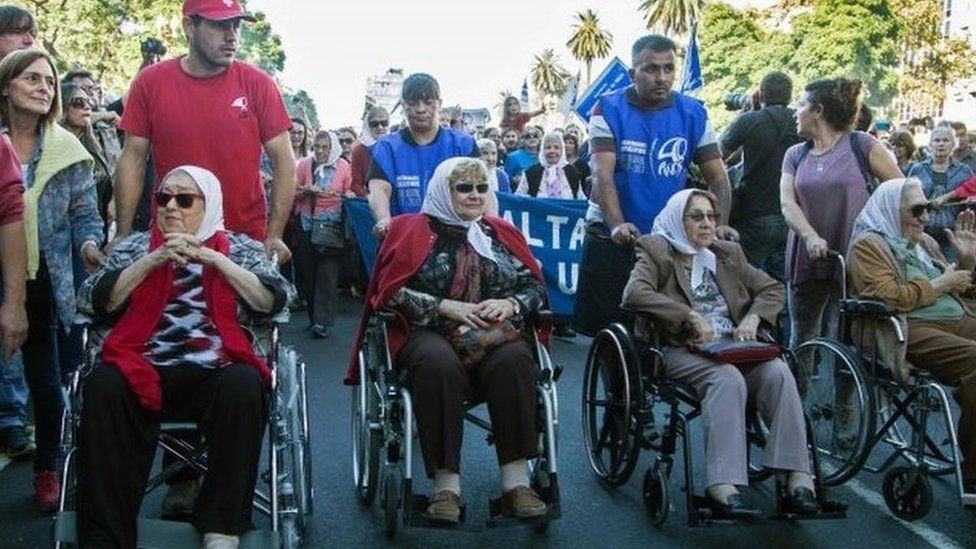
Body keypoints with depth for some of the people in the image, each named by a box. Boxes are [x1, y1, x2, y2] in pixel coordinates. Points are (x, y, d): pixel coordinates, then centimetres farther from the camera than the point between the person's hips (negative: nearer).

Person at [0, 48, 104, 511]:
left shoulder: (68, 151, 1)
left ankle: (47, 471, 23)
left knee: (45, 380, 9)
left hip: (43, 281, 0)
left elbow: (84, 213, 3)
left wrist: (88, 244, -17)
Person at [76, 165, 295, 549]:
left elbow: (273, 301, -1)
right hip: (144, 372, 1)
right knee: (102, 388, -30)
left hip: (213, 373, -1)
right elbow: (94, 301, 4)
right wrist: (155, 260, -5)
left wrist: (212, 258, -8)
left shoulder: (238, 248, 16)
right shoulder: (136, 246, 20)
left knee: (244, 387, -33)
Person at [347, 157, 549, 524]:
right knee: (438, 364, -38)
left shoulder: (502, 233, 20)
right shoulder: (413, 230, 11)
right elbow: (393, 291, -1)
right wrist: (446, 307, -13)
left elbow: (536, 288, 15)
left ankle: (516, 482, -32)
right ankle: (446, 485, -35)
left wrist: (508, 304, -7)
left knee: (514, 359, -33)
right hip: (429, 333, -2)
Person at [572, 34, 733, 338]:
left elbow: (718, 177, 2)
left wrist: (720, 225, -15)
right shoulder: (609, 109, -4)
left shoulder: (693, 114, 3)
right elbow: (602, 174, -15)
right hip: (610, 238, -2)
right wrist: (617, 225, -30)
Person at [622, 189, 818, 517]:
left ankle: (797, 478, -30)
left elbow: (773, 289, 23)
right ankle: (723, 487, -42)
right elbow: (635, 293, -13)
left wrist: (752, 318, 1)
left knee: (777, 371, -26)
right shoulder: (656, 251, 6)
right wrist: (692, 317, -18)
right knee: (728, 378, -35)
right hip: (683, 351, -5)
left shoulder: (728, 254, 23)